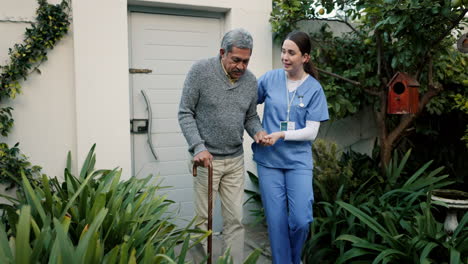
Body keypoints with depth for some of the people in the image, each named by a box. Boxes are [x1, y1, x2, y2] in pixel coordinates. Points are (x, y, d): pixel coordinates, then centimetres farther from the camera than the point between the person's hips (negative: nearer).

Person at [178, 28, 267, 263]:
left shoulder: (251, 80, 2)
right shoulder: (200, 71, -10)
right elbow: (185, 114, -8)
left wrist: (257, 131, -9)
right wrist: (198, 147, -18)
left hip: (236, 160, 4)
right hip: (207, 159, -3)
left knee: (235, 220, 9)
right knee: (204, 219, 7)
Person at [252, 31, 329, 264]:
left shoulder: (314, 88, -1)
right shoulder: (270, 78, 0)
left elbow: (311, 131, -5)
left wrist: (281, 135, -18)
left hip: (298, 160, -1)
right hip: (268, 160, 1)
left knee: (301, 220, -4)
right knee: (276, 221, 3)